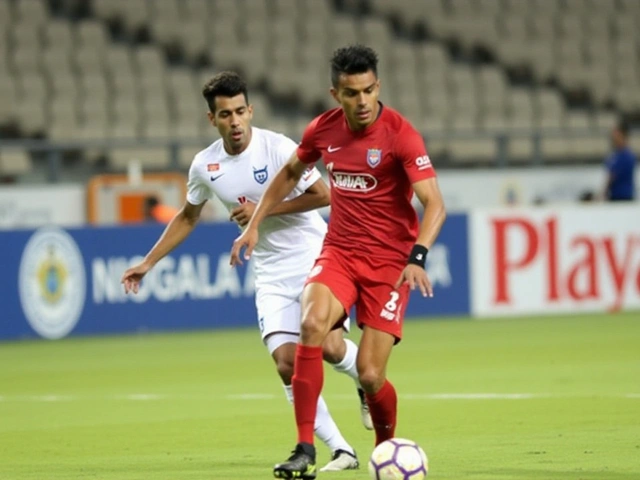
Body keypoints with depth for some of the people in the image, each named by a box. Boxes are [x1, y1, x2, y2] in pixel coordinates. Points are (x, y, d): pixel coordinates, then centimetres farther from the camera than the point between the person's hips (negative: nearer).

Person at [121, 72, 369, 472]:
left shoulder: (277, 148, -15)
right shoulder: (205, 166, 0)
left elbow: (323, 195, -14)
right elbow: (188, 217, 18)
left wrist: (263, 210, -18)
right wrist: (148, 263, 17)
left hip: (314, 256, -4)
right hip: (272, 272, 4)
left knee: (328, 345, -21)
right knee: (286, 361, -10)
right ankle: (340, 451, -4)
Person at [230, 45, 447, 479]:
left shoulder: (400, 134, -15)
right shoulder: (324, 130, 0)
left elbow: (435, 204, -23)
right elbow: (290, 174, 21)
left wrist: (417, 257, -38)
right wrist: (254, 224, 14)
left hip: (390, 260, -3)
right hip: (339, 251, 3)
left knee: (370, 375, -9)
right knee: (313, 323, -28)